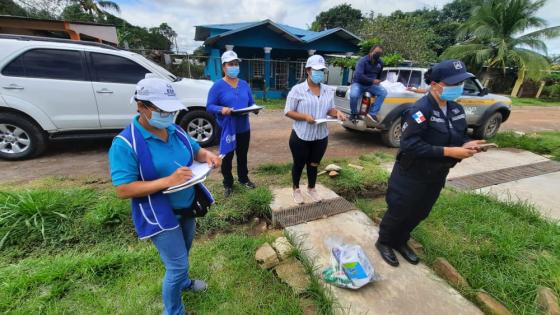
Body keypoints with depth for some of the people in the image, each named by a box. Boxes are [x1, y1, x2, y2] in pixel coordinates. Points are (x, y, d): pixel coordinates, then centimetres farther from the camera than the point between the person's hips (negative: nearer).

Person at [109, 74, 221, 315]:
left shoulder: (176, 131, -2)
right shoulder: (125, 144, -21)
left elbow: (195, 150, 11)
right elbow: (123, 190, -23)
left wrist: (207, 156, -14)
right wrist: (167, 181, -34)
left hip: (187, 207, 7)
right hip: (160, 215, -6)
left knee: (182, 255, 28)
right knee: (177, 264, 3)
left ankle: (182, 282, 59)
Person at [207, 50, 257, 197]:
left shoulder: (244, 84, 7)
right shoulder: (218, 85, -9)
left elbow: (251, 103, 11)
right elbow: (209, 106, -11)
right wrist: (221, 109, -30)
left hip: (244, 128, 5)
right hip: (227, 129, -4)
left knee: (243, 155, 19)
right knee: (227, 157, 9)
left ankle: (244, 178, 39)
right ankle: (228, 184, 27)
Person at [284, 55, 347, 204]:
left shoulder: (328, 91, 5)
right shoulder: (297, 89, -10)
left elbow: (330, 109, 11)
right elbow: (288, 111, -10)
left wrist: (337, 113, -12)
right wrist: (305, 117, -25)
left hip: (321, 136, 4)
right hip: (301, 136, -4)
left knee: (314, 164, 19)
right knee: (299, 164, 13)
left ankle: (311, 188, 42)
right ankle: (296, 189, 37)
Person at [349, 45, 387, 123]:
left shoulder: (380, 63, 5)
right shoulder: (362, 60, -16)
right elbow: (359, 75, -29)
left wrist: (377, 81, 13)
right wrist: (372, 81, -28)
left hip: (371, 84, 6)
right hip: (358, 83, -5)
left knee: (383, 92, -18)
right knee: (353, 95, -37)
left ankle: (372, 113, -18)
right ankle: (354, 114, -11)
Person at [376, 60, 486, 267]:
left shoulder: (456, 109, 3)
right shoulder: (420, 109, -23)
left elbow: (460, 134, 14)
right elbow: (409, 144, -30)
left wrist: (466, 144, -10)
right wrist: (448, 151, -29)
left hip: (436, 176, 8)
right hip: (411, 175, -8)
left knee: (419, 213, 21)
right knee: (398, 212, 9)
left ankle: (400, 241, 44)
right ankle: (384, 242, 34)